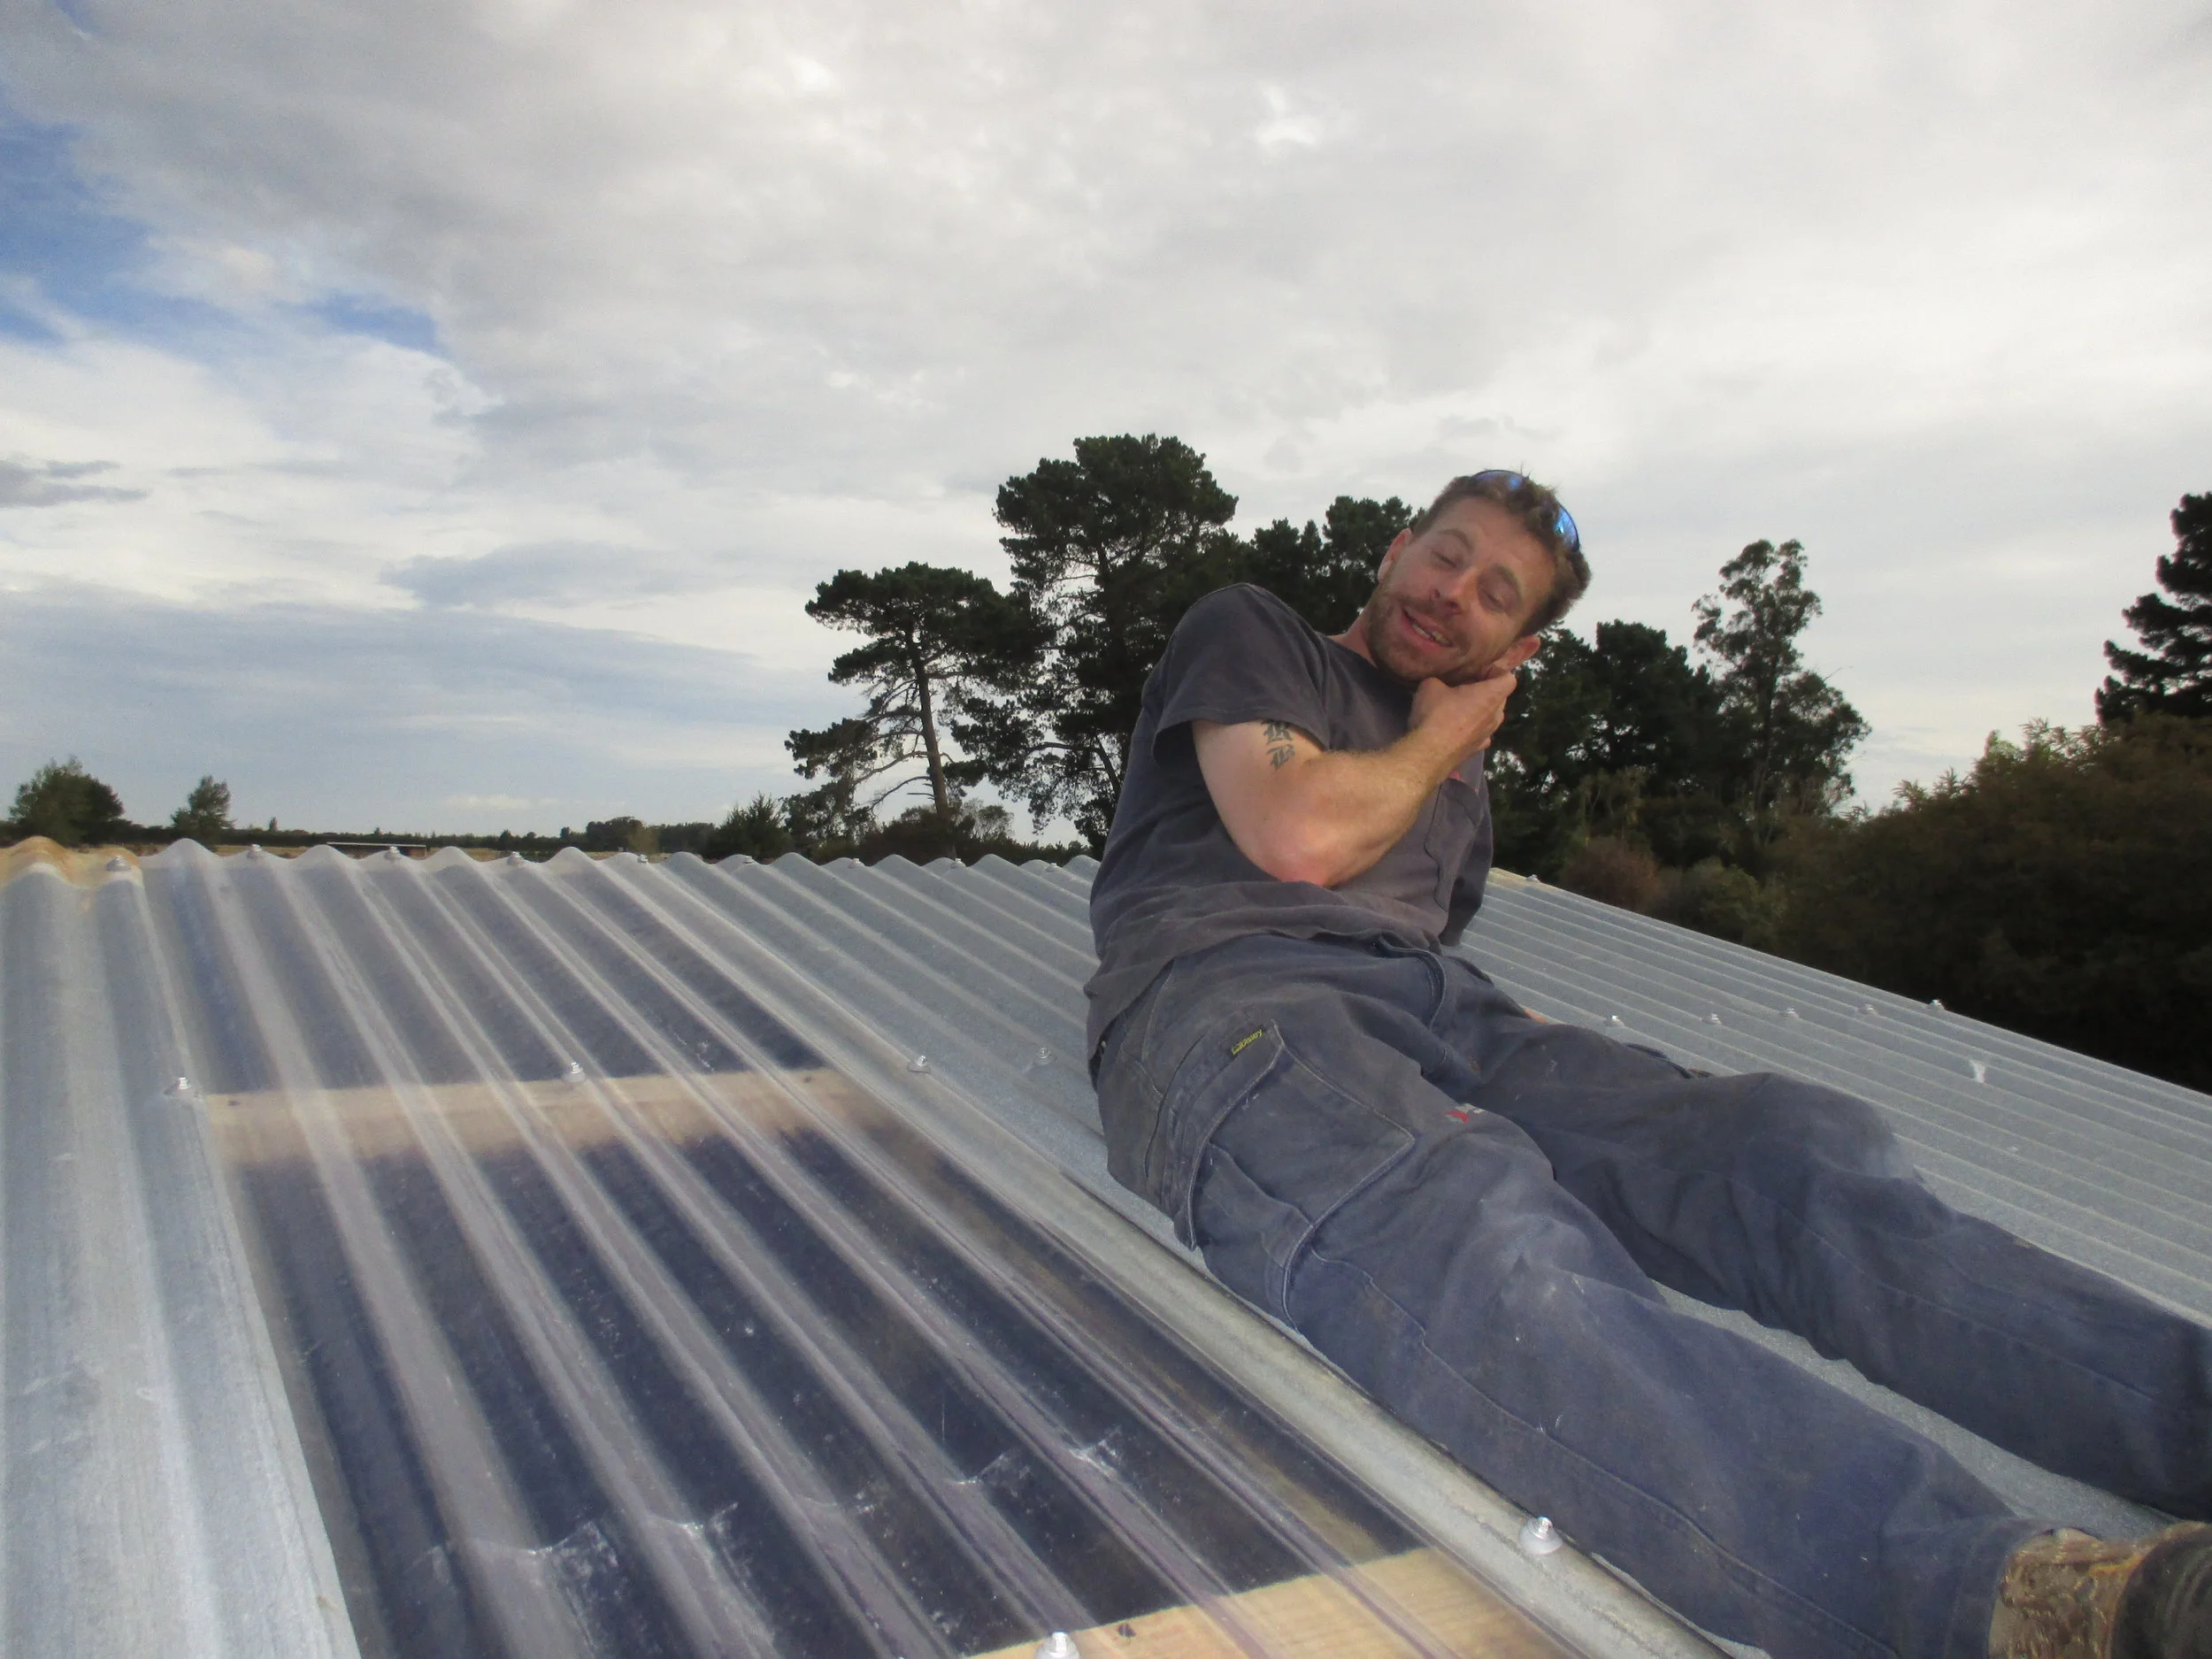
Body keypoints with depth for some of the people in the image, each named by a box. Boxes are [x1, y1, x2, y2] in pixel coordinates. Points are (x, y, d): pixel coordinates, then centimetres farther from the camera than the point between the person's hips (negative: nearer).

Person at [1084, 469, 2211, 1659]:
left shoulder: (1461, 794, 36)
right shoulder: (1245, 632, 18)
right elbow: (1298, 837, 0)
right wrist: (1442, 736, 16)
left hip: (1433, 1007, 7)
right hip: (1226, 993, -6)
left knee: (1800, 1147, -22)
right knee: (1466, 1230, -41)